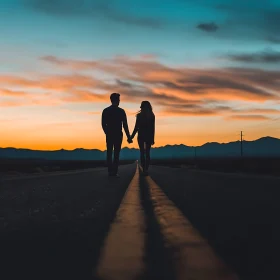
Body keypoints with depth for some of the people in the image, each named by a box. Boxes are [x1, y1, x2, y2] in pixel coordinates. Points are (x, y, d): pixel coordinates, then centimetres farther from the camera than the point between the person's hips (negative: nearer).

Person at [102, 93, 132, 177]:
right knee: (116, 154, 1)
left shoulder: (105, 111, 1)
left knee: (109, 153, 9)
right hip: (118, 135, -2)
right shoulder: (121, 111, -5)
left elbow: (103, 124, 1)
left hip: (109, 135, 2)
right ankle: (114, 172, -3)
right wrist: (128, 137, -3)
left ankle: (110, 171, 7)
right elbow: (125, 125, -7)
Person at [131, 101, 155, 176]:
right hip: (149, 136, 2)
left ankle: (144, 170, -1)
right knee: (147, 153, 6)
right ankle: (146, 170, 0)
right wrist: (152, 139, 7)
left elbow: (136, 127, -7)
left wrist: (131, 137, 2)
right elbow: (153, 129, 1)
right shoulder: (152, 116, 0)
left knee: (142, 153, 4)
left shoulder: (139, 116, -7)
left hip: (141, 136, -2)